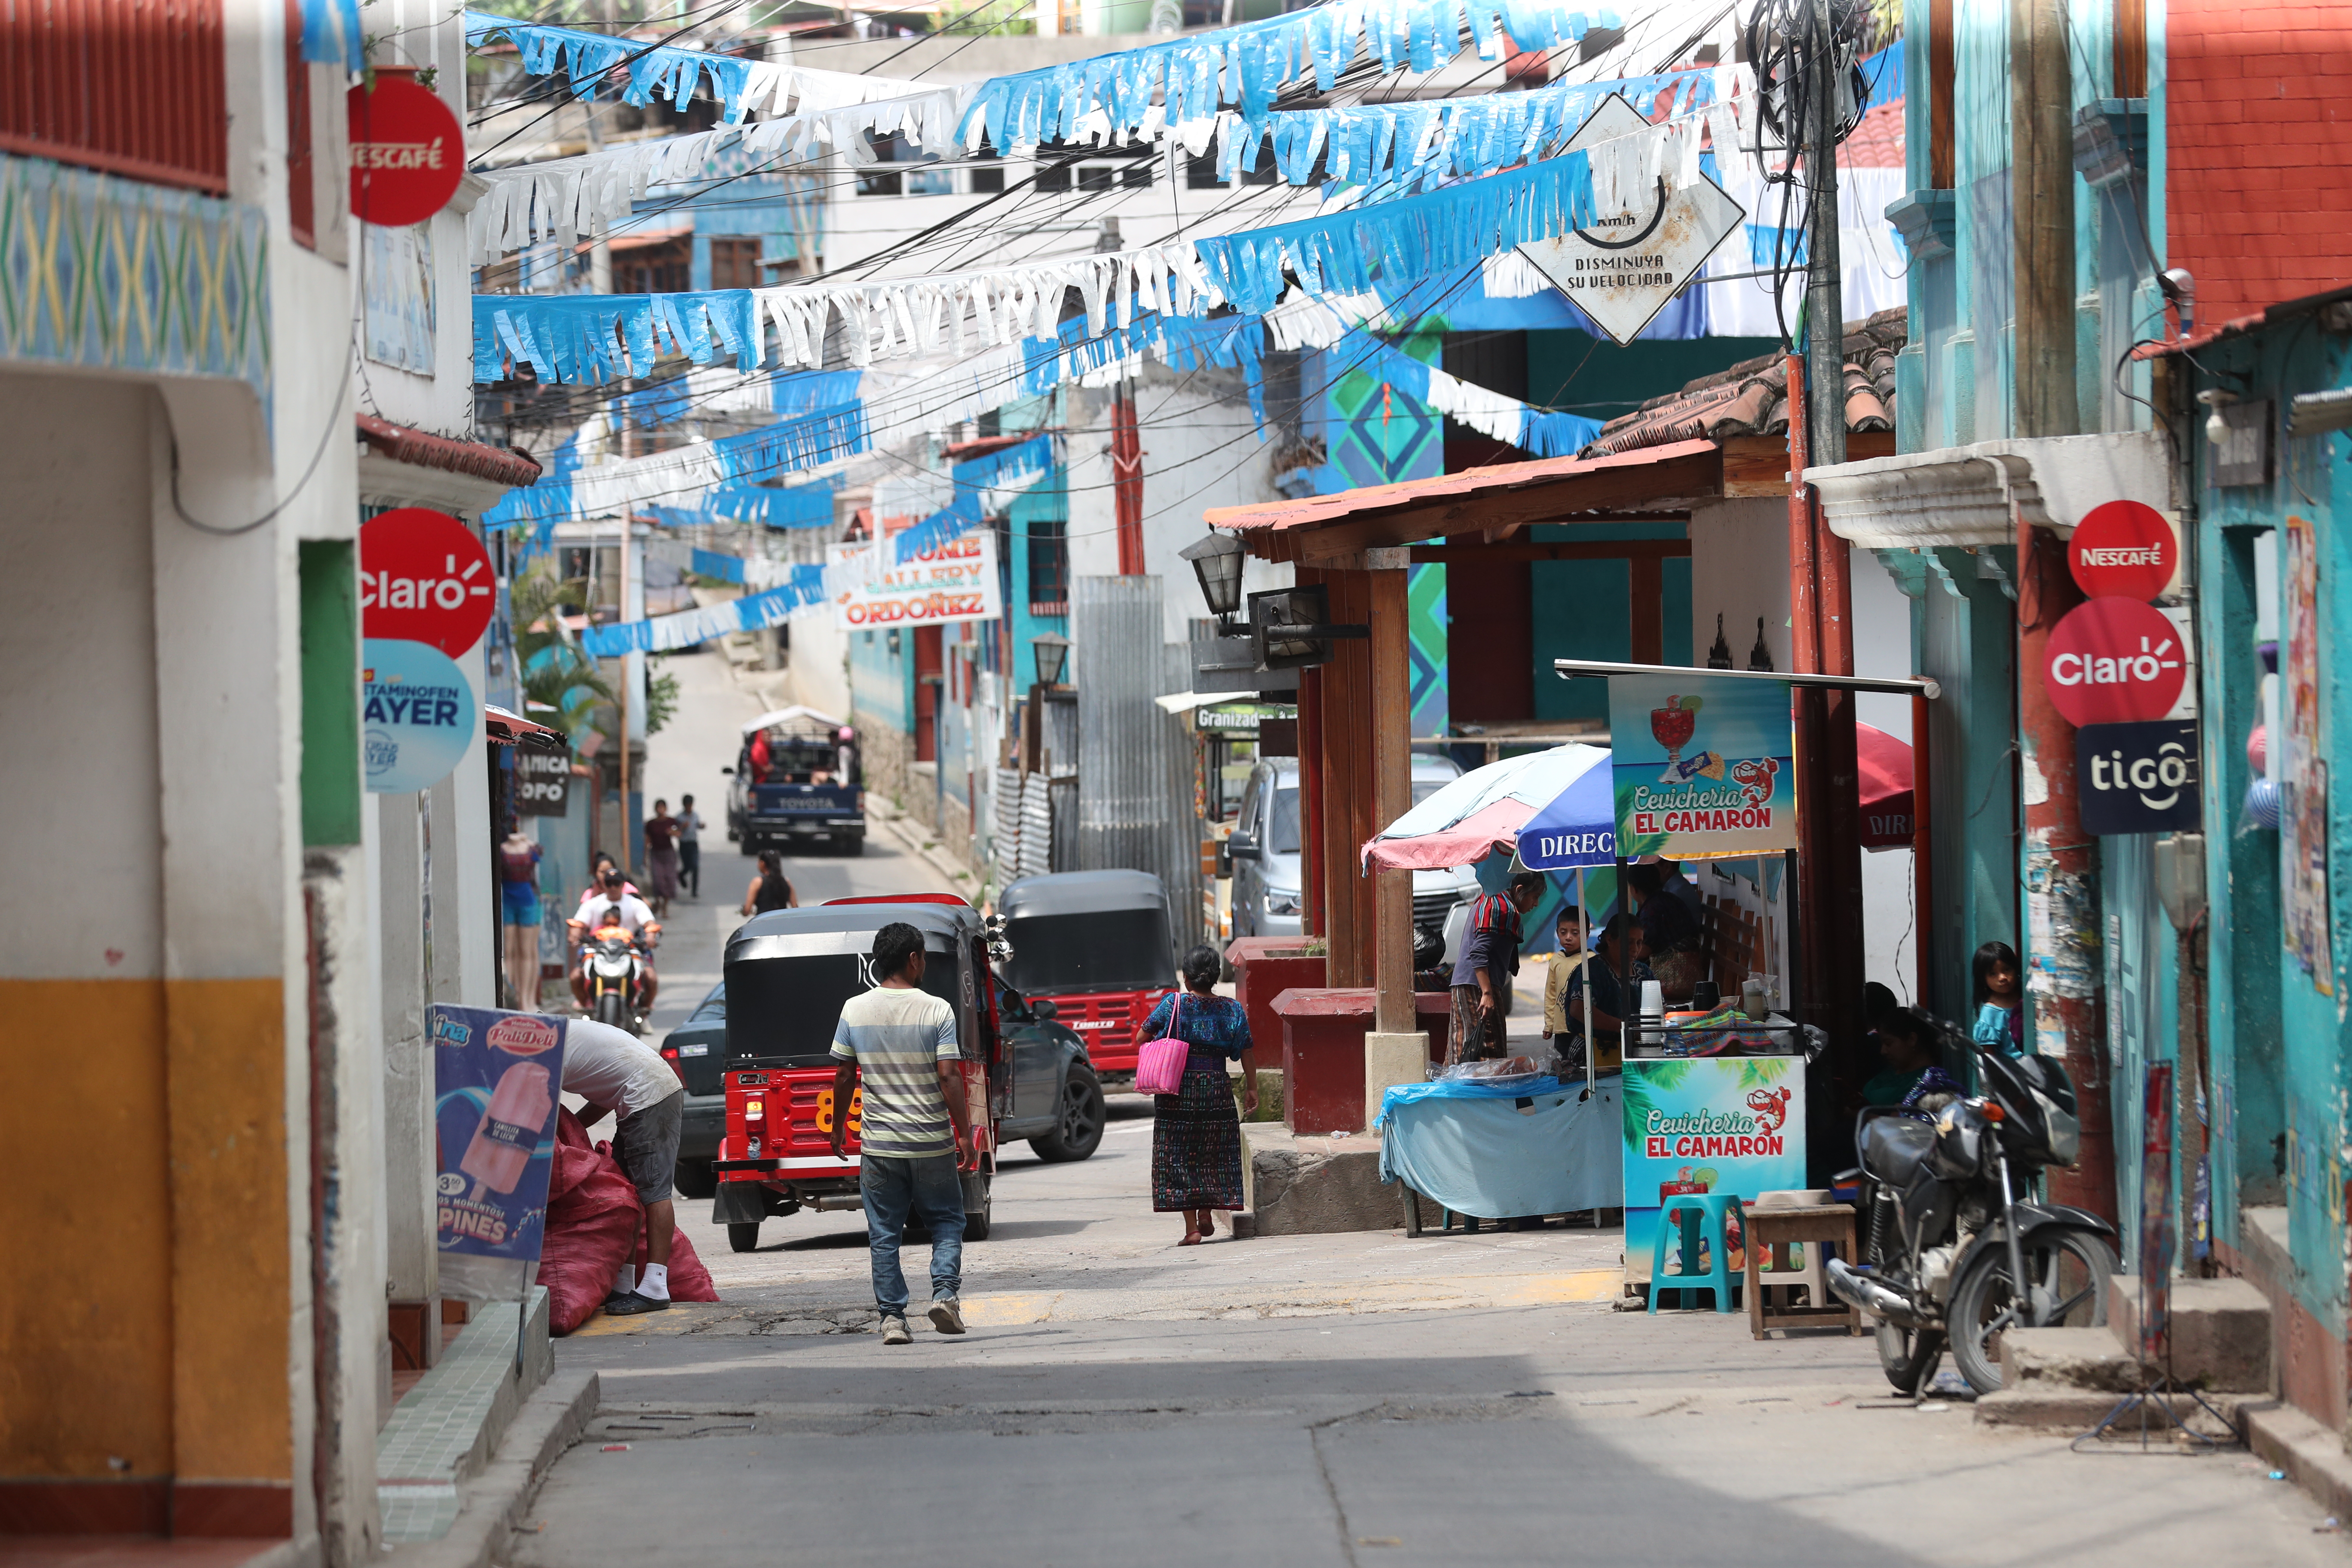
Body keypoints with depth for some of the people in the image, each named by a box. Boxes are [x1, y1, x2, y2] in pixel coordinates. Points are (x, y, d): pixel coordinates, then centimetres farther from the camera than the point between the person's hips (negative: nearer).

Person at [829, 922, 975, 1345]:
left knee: (884, 1234, 7)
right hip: (932, 1143, -2)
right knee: (946, 1221, 14)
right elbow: (950, 1077, -12)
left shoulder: (855, 1010, 0)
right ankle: (945, 1294, -4)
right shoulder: (936, 1010, -8)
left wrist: (839, 1127, 16)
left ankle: (892, 1317, 2)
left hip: (879, 1145, 2)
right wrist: (966, 1134, -6)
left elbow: (844, 1076, 3)